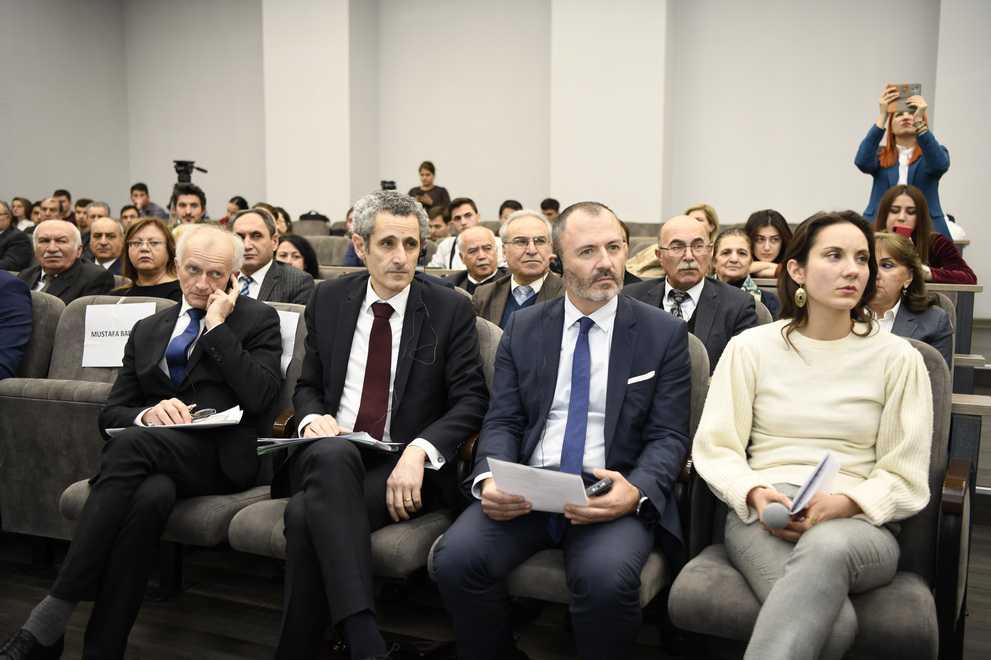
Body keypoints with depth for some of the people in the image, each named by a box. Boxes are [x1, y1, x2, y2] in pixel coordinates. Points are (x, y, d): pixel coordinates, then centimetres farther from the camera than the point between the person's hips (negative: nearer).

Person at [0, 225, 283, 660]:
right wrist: (147, 413, -7)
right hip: (151, 458, 4)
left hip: (218, 456, -3)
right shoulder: (148, 330, 23)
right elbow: (111, 413, 17)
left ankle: (47, 623, -32)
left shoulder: (257, 321, 10)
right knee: (151, 496, -35)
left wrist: (218, 327, -5)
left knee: (132, 443, -34)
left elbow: (261, 397, -7)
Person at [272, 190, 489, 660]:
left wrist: (419, 451, -22)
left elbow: (471, 401, -5)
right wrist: (312, 417, -9)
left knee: (307, 512, -32)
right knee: (333, 456, -36)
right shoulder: (329, 300, 9)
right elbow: (307, 385, 16)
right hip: (329, 457, 3)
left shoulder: (450, 309, -1)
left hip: (406, 465, -2)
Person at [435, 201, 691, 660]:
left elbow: (668, 436, 0)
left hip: (614, 495, -2)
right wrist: (490, 479, -15)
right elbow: (501, 421, 7)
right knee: (456, 557, -24)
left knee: (607, 577, -33)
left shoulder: (664, 334, 5)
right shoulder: (523, 328, 11)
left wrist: (635, 492, -21)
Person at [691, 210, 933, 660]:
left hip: (859, 525, 1)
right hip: (762, 515, -1)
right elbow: (715, 447, 7)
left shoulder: (897, 358, 8)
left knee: (827, 546, -39)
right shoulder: (751, 347, 8)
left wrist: (844, 503, -13)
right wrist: (756, 494, -14)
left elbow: (905, 478, 6)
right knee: (830, 623, -35)